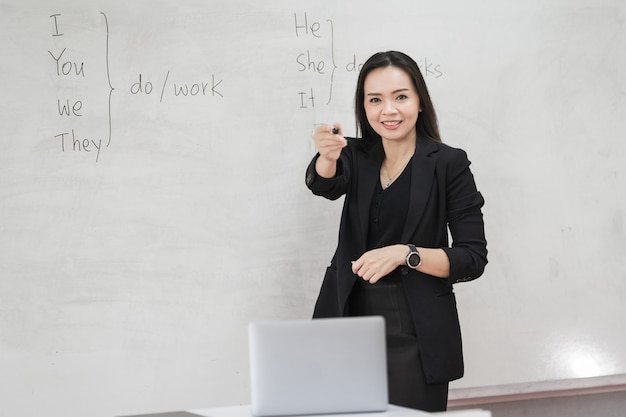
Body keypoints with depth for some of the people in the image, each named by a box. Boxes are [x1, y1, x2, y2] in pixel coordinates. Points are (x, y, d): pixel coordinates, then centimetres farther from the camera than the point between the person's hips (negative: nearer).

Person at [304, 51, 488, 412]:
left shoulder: (449, 163, -3)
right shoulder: (357, 156, 8)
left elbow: (473, 259, -6)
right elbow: (325, 184, -15)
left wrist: (404, 254, -19)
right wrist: (327, 156, -37)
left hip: (416, 337, -3)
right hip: (352, 326, 3)